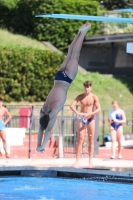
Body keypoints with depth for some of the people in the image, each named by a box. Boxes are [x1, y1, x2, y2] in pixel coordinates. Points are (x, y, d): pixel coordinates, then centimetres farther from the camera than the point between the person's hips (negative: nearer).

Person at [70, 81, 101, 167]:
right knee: (80, 140, -5)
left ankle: (90, 161, 7)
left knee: (91, 140, 2)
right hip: (82, 119, 1)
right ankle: (77, 161, -9)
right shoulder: (80, 96, 3)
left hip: (90, 119, -1)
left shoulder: (94, 97, -3)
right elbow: (72, 105, -6)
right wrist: (77, 113, -24)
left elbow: (99, 109, -11)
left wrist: (90, 114, -25)